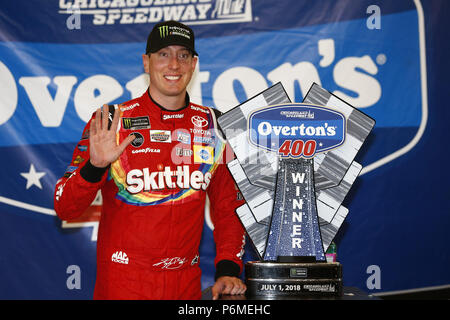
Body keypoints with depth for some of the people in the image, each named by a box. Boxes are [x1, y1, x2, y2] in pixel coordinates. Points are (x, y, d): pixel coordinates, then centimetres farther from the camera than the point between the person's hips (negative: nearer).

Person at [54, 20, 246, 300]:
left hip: (187, 283, 3)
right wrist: (94, 167, -26)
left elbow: (228, 207, 10)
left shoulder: (213, 126, 4)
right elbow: (65, 209, -8)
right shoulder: (111, 122, -6)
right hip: (122, 283, -2)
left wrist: (228, 271, 0)